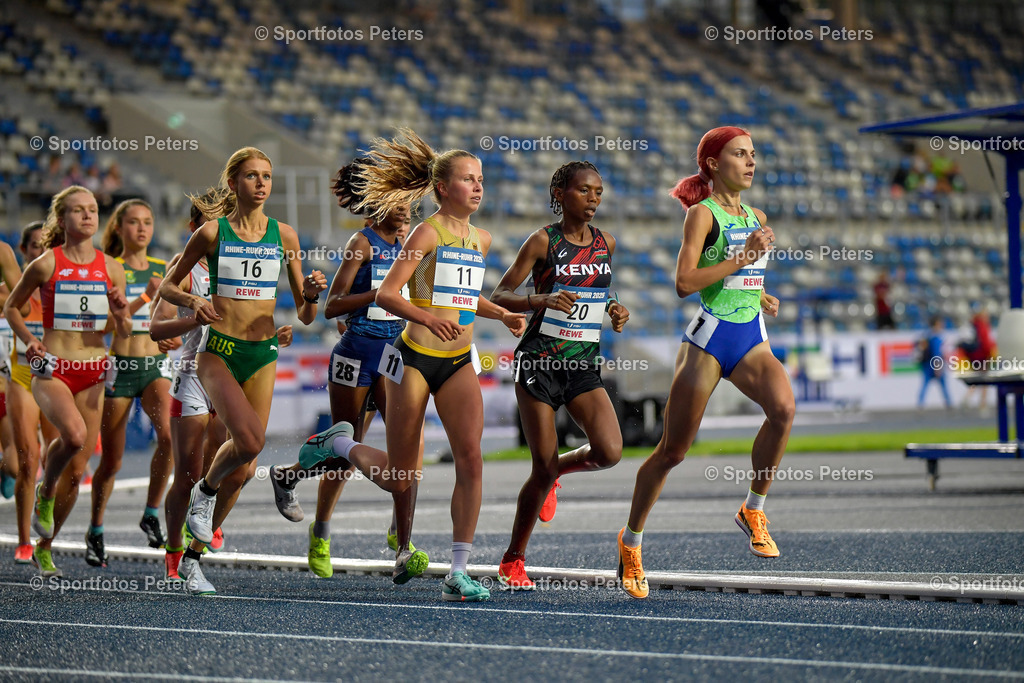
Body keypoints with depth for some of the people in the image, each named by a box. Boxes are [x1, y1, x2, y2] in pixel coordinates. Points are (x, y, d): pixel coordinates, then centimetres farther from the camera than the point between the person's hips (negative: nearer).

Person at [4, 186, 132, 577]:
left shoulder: (110, 268, 5)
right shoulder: (46, 264, -4)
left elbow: (123, 332, 10)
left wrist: (121, 312, -11)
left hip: (93, 373, 4)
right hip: (52, 370, -4)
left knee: (76, 471, 5)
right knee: (73, 434, -33)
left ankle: (44, 549, 23)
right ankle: (44, 492, -3)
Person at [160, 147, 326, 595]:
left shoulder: (284, 236, 6)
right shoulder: (212, 233, -1)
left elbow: (305, 317, 8)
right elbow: (167, 286, 8)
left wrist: (311, 295, -14)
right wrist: (192, 300, -13)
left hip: (262, 353, 4)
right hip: (218, 350, -4)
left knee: (244, 465, 0)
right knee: (250, 440, -27)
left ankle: (192, 558, 15)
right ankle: (205, 491, 5)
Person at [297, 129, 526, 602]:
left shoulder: (481, 240, 12)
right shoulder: (427, 233, -9)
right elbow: (386, 294, -15)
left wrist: (504, 316, 12)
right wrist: (427, 317, -30)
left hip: (459, 364, 5)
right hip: (416, 358, -5)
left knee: (471, 461, -13)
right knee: (400, 480, 3)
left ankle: (458, 573, -9)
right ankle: (338, 444, 33)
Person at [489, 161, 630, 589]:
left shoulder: (606, 244, 8)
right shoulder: (543, 241, -6)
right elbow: (498, 297, -6)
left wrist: (615, 314, 4)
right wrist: (541, 300, -24)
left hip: (585, 364, 4)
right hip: (540, 361, -4)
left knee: (609, 452, -17)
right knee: (543, 468, -6)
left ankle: (556, 470, 18)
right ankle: (512, 561, 13)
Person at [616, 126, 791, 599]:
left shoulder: (757, 218, 14)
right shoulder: (702, 213, -6)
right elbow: (684, 282, -18)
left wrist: (759, 297, 9)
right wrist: (744, 256, -19)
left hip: (751, 339, 5)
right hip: (708, 338, -5)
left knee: (783, 407, -26)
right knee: (673, 450, 0)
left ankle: (753, 510, -9)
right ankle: (631, 541, 20)